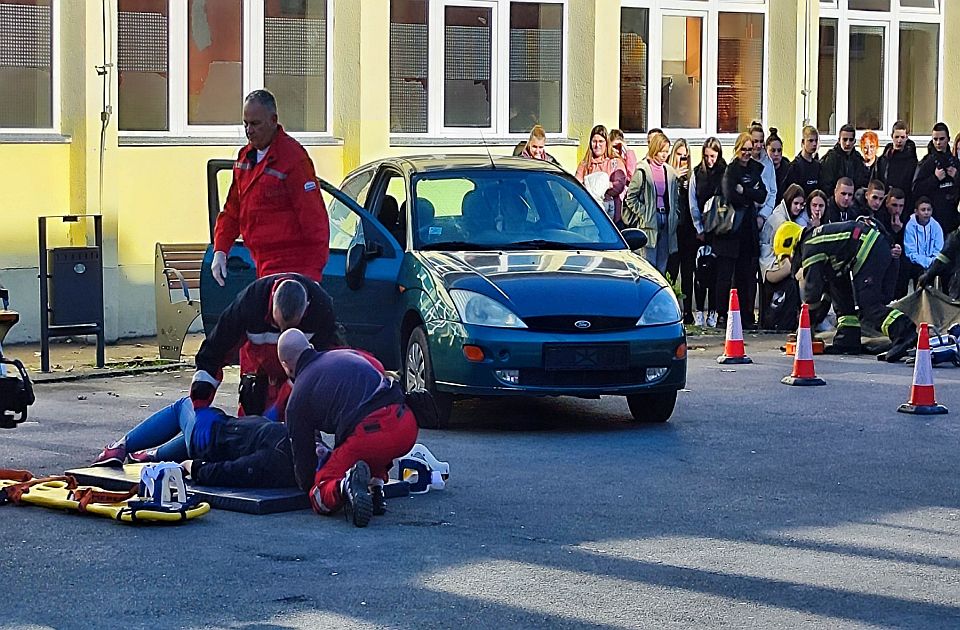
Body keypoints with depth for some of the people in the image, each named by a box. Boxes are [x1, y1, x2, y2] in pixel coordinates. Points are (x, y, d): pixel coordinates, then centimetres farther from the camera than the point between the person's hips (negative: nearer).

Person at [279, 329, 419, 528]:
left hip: (365, 436, -5)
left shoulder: (297, 399, 16)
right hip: (406, 424, 5)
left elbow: (302, 461, 20)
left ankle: (344, 486, -23)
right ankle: (376, 484, 15)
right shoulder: (349, 354, 28)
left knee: (319, 498, 11)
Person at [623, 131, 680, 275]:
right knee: (649, 264, -9)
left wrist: (675, 217, 8)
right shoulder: (642, 170, -6)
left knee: (662, 266, 7)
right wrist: (643, 214, -10)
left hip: (666, 219, 6)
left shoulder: (670, 171, 11)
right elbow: (631, 197, -6)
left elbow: (675, 198, 19)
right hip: (649, 222, -6)